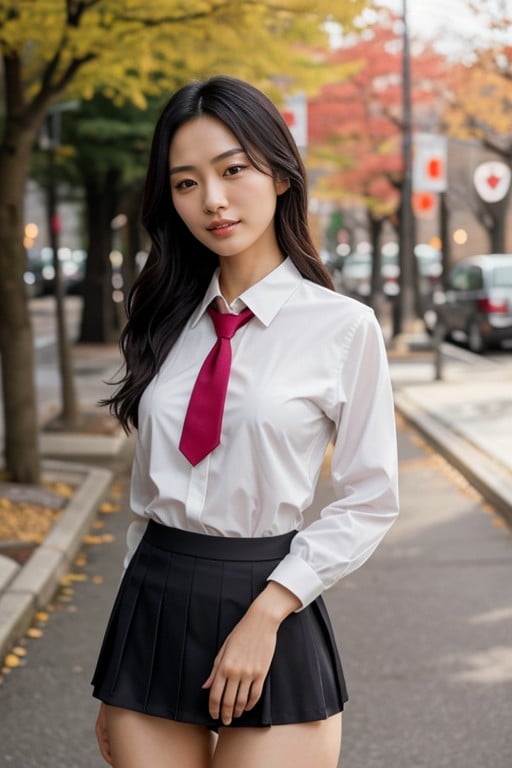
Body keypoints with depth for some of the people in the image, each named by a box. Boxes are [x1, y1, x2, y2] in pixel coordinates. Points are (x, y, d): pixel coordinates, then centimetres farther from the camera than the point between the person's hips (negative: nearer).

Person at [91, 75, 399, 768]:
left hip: (268, 619, -4)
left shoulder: (344, 327, -7)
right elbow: (148, 492, 11)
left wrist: (265, 615, -14)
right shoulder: (168, 321, 6)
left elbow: (370, 501, -5)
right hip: (153, 608, 4)